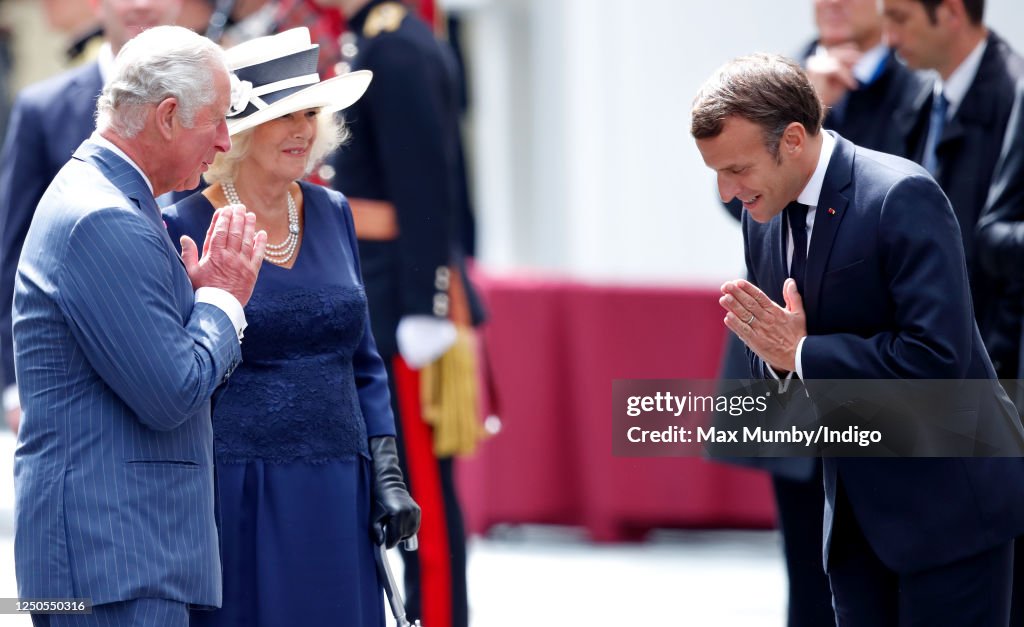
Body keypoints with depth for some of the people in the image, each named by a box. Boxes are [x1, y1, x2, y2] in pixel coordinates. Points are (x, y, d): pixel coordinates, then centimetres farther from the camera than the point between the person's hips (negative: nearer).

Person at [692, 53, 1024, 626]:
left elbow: (936, 355, -27)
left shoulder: (902, 197, -19)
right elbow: (777, 367, 14)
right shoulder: (764, 217, 6)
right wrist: (772, 354, -10)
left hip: (946, 500, -7)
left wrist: (802, 353, -21)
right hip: (859, 507, 7)